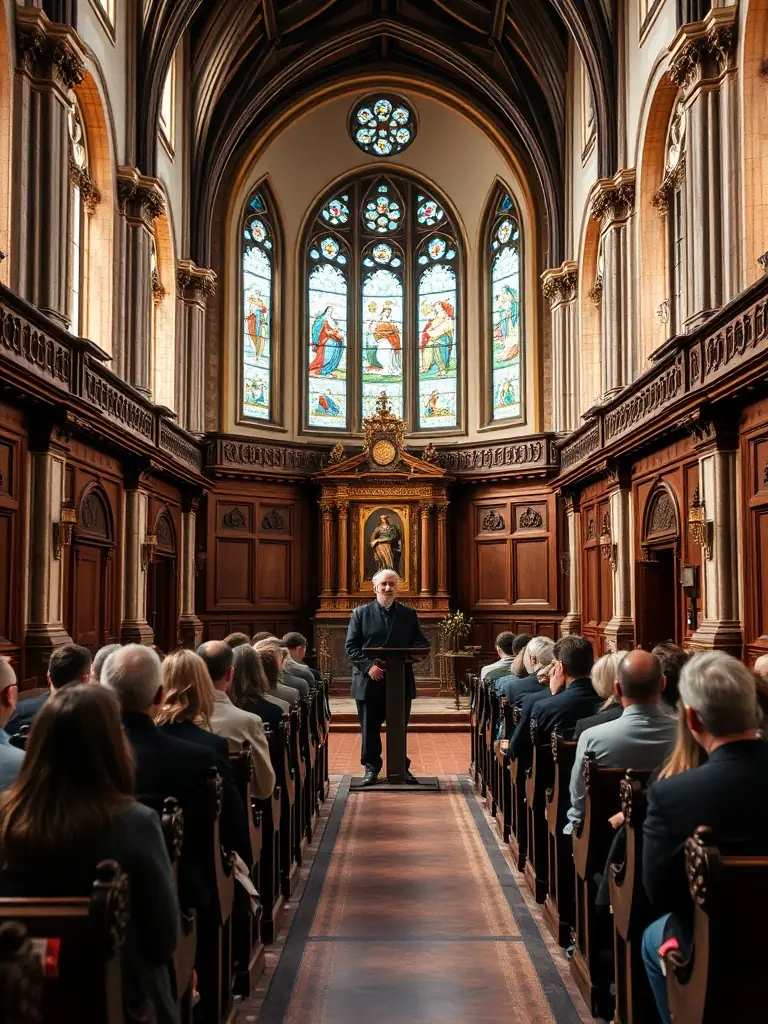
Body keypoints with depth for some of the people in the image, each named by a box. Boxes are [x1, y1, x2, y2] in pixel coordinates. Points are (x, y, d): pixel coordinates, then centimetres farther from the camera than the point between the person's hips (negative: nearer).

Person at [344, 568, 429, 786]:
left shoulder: (409, 614, 9)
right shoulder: (361, 613, 5)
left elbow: (422, 644, 7)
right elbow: (351, 646, 0)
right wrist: (368, 666, -15)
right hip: (370, 681, -1)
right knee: (369, 728, 6)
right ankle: (371, 768, 18)